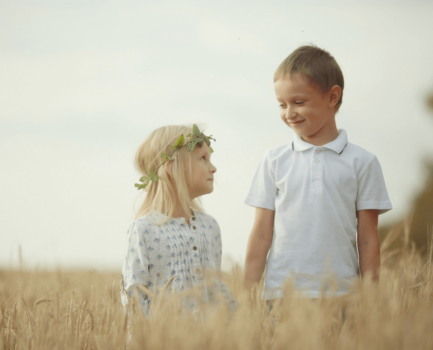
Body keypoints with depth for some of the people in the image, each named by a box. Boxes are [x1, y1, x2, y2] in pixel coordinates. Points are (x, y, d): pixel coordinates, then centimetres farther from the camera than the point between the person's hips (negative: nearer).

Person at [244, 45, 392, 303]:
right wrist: (248, 298, 3)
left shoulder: (362, 162, 5)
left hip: (339, 296, -1)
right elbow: (261, 236, 7)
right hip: (280, 293, 1)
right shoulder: (275, 161, 8)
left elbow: (368, 240, 5)